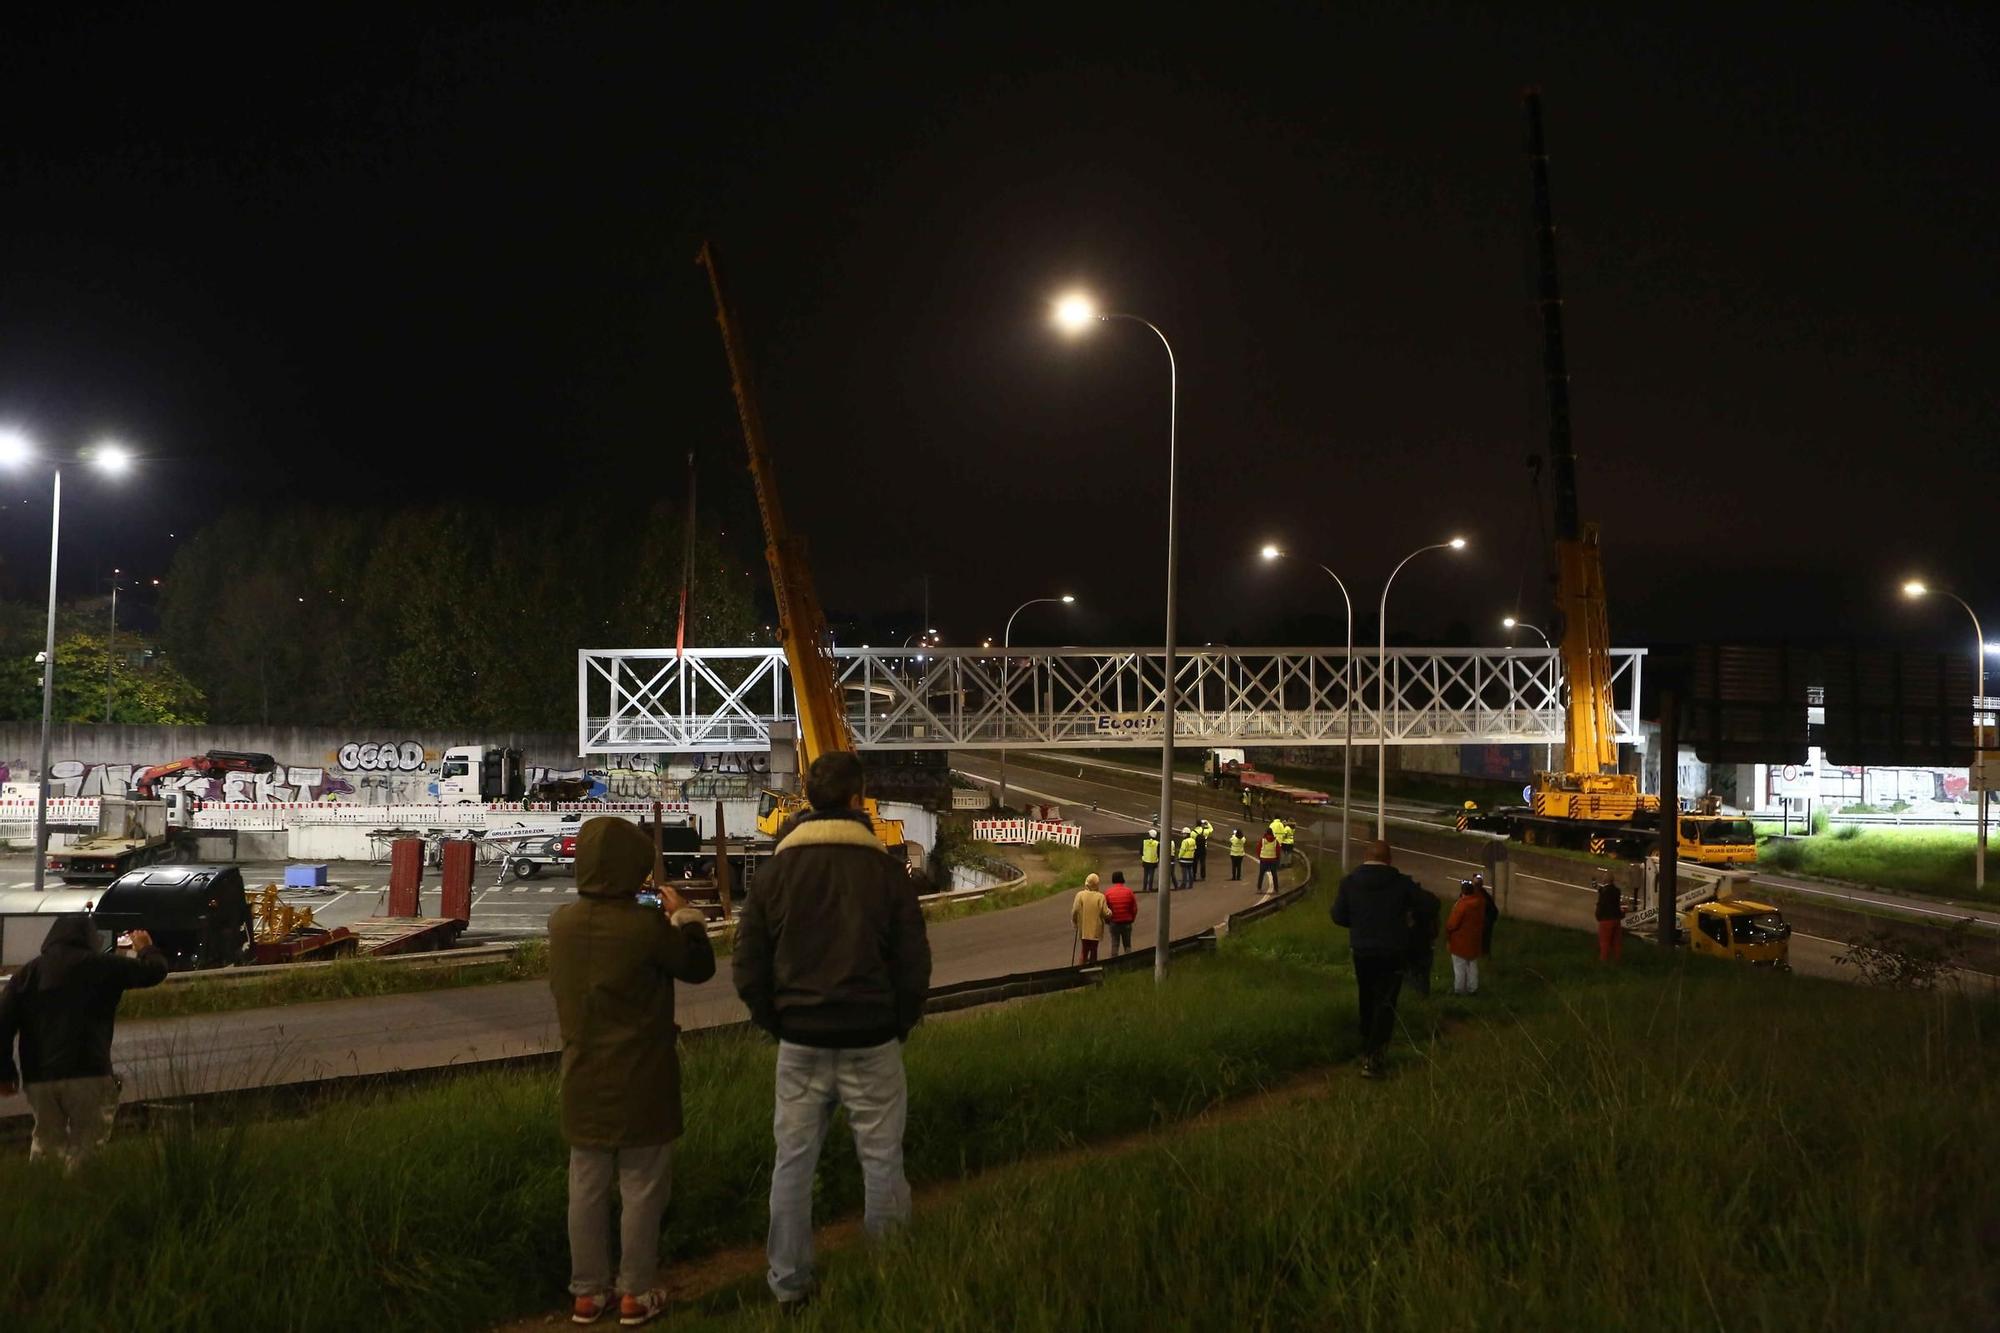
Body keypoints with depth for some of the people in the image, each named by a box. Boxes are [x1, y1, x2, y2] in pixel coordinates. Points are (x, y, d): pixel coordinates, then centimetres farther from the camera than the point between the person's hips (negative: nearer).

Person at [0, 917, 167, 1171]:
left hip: (38, 1078, 4)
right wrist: (146, 948, 28)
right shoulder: (99, 965, 0)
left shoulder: (27, 972, 12)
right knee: (85, 1148, 0)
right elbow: (154, 970, 6)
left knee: (46, 1141, 18)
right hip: (87, 1074, -4)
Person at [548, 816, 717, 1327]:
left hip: (584, 1082, 5)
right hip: (640, 1084, -5)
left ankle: (588, 1293, 23)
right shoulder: (646, 926, -21)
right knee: (642, 1188, 9)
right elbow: (699, 966, -6)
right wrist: (684, 914, 7)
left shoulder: (561, 922, -4)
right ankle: (636, 1294, 17)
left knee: (587, 1187, 14)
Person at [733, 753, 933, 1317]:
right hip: (872, 1044, -2)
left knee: (792, 1164, 10)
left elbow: (748, 971, 1)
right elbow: (914, 966, -4)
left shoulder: (774, 872, 0)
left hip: (800, 1044, 2)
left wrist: (778, 1024, 13)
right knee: (882, 1164, 8)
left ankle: (789, 1287, 17)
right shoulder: (886, 870, -6)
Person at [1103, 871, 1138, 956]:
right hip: (1127, 923, 0)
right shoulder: (1128, 892, -8)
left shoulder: (1108, 892, -8)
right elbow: (1135, 908, -3)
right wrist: (1131, 919, 14)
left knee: (1114, 945, 8)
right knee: (1127, 945, 11)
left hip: (1114, 923, 0)